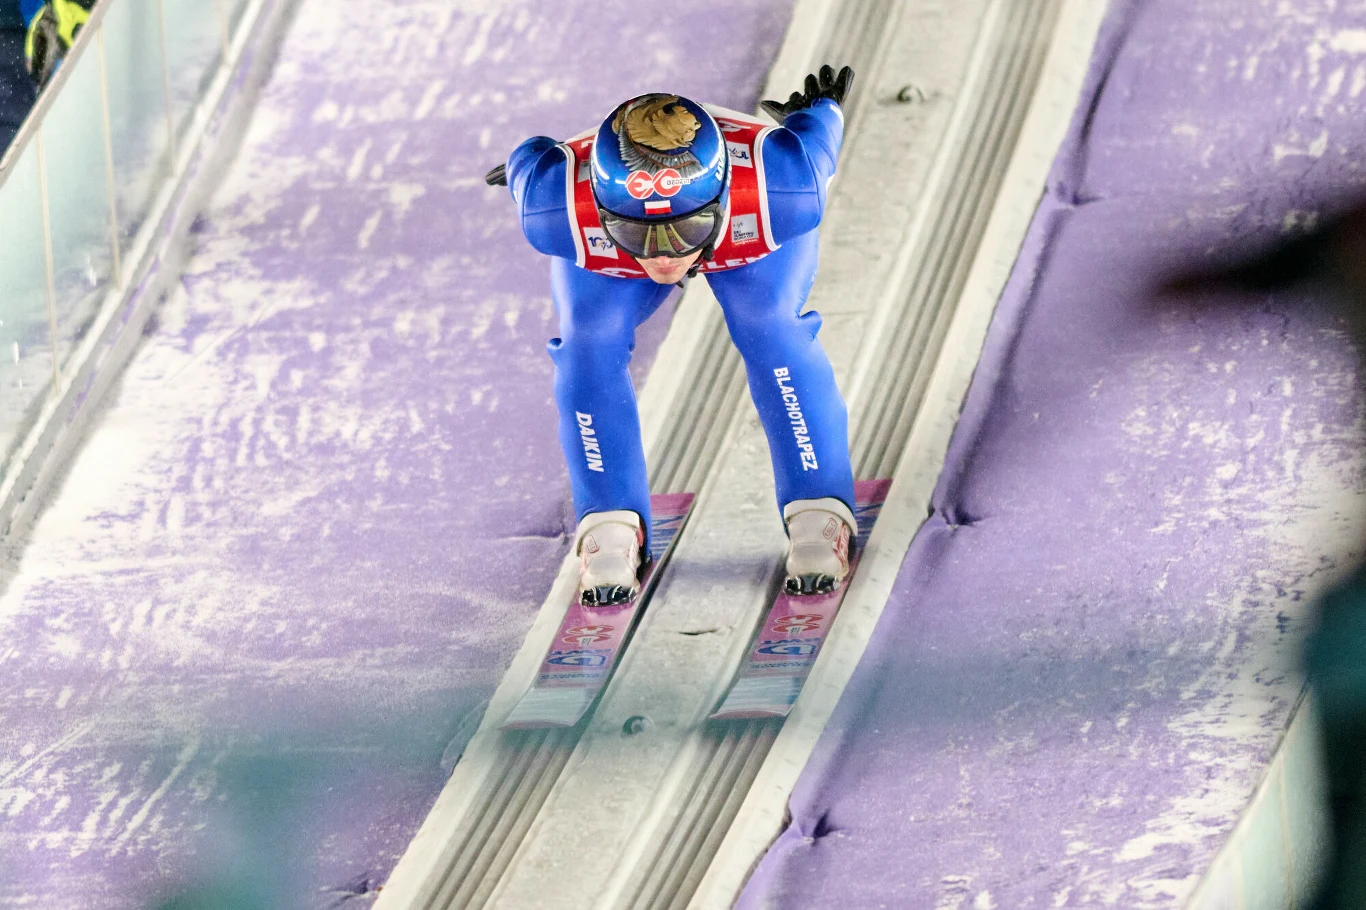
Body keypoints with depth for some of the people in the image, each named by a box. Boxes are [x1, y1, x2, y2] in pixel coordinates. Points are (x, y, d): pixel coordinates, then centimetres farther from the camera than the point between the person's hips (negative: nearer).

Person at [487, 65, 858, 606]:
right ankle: (610, 529, -2)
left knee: (771, 329, -22)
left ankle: (819, 518, -9)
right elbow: (533, 161, -19)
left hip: (750, 228, 0)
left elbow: (814, 132, -22)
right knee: (590, 343, -19)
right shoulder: (564, 212, -45)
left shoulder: (777, 192, -47)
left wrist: (817, 110, 3)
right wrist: (525, 164, 6)